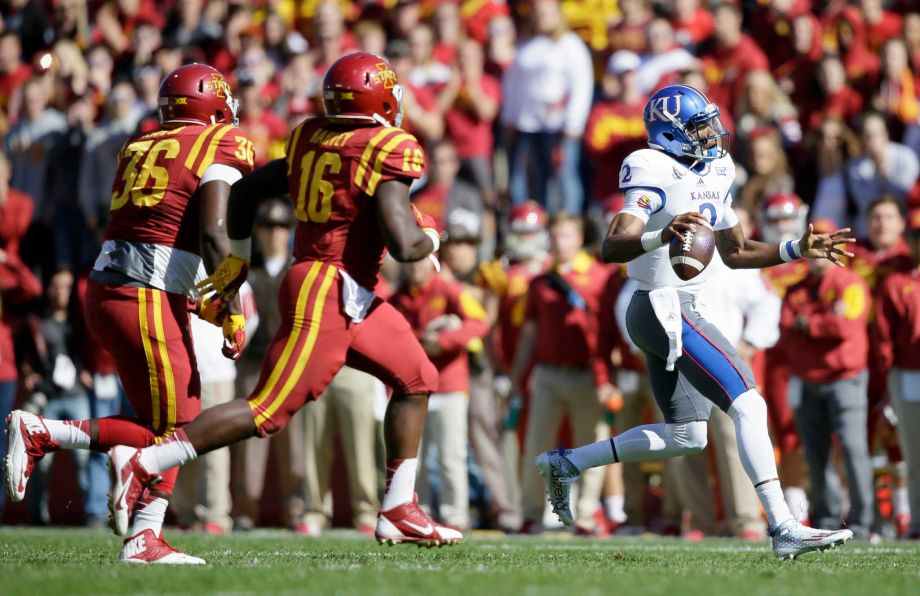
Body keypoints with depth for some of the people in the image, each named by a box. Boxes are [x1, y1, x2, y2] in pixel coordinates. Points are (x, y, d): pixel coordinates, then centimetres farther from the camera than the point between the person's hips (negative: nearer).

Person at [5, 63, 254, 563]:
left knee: (183, 423, 15)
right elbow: (212, 232, -14)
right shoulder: (220, 148, -2)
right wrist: (232, 312, -11)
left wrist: (196, 301, 26)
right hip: (147, 300, -8)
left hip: (106, 290, 8)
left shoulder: (141, 148, 19)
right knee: (165, 434, 0)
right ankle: (39, 432, -5)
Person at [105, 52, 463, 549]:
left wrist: (236, 257, 30)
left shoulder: (312, 141, 10)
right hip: (329, 296, -9)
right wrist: (430, 238, 1)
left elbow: (246, 189, 18)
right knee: (268, 413, -9)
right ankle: (141, 466, -10)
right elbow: (404, 246, -22)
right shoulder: (387, 152, -14)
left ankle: (398, 512, 18)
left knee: (416, 380, 17)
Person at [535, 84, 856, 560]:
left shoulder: (714, 172, 13)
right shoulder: (655, 173, -16)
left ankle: (566, 464, 27)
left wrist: (798, 250, 14)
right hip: (663, 309, -10)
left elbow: (735, 252, 22)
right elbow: (612, 248, -28)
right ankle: (784, 529, -23)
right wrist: (662, 235, -46)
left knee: (685, 436, 18)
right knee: (747, 405, -17)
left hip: (677, 311, 10)